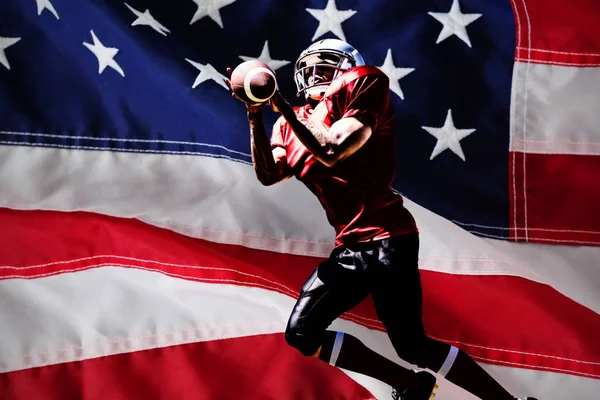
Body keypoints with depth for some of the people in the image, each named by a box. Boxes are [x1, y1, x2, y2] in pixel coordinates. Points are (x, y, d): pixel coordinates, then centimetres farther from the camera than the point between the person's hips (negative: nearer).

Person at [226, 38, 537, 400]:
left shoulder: (363, 84, -4)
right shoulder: (292, 123, 16)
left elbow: (331, 151, -17)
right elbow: (268, 175, 1)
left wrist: (282, 107, -12)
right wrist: (256, 115, -8)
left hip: (386, 239, -8)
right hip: (351, 248, 8)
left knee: (413, 346, -9)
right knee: (301, 334, 5)